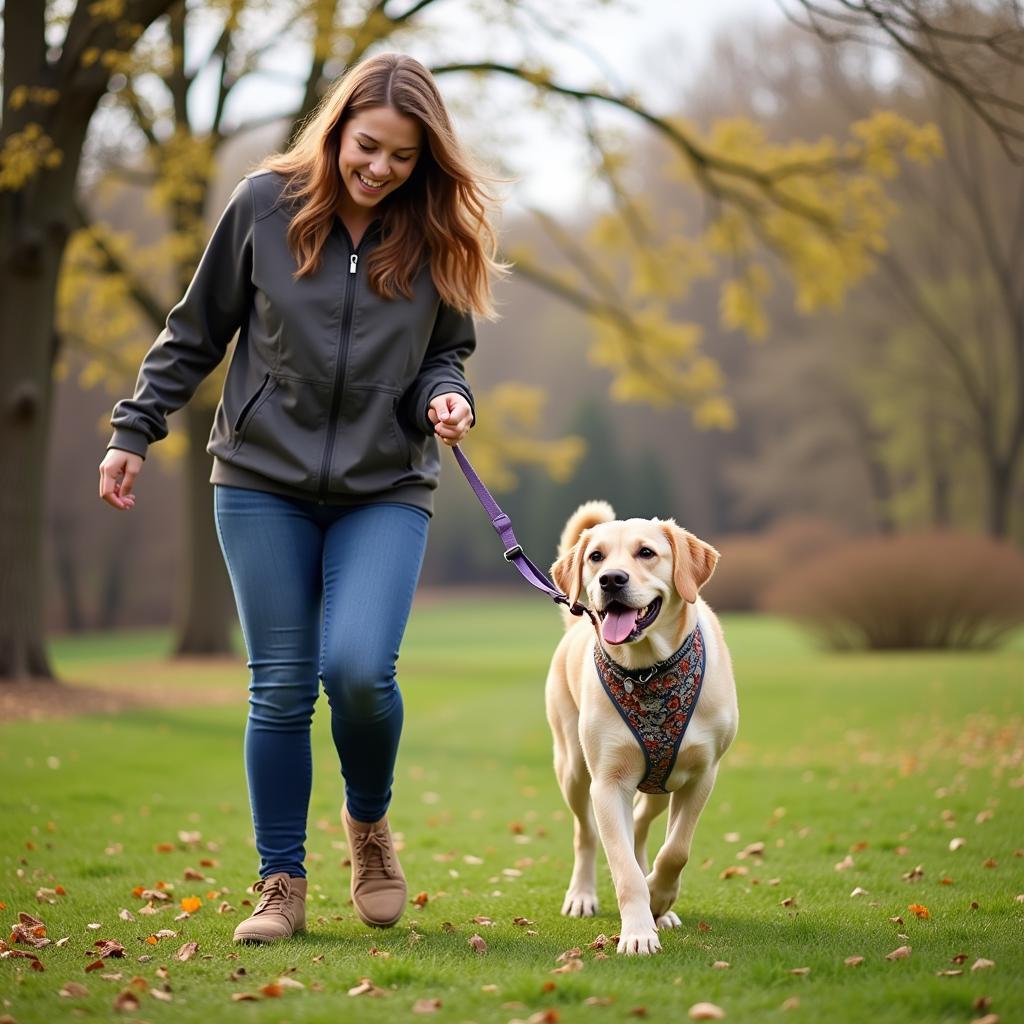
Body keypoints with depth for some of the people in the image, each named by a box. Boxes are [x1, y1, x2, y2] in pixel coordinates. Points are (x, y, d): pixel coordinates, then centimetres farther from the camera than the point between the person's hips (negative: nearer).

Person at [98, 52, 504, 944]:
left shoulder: (435, 235, -1)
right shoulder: (265, 205, -3)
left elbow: (446, 353, 11)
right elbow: (195, 334, 7)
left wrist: (446, 395, -11)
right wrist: (135, 431, 7)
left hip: (386, 489, 0)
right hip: (263, 479, 0)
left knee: (358, 668, -17)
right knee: (281, 687, 1)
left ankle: (370, 823, 13)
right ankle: (281, 885, 15)